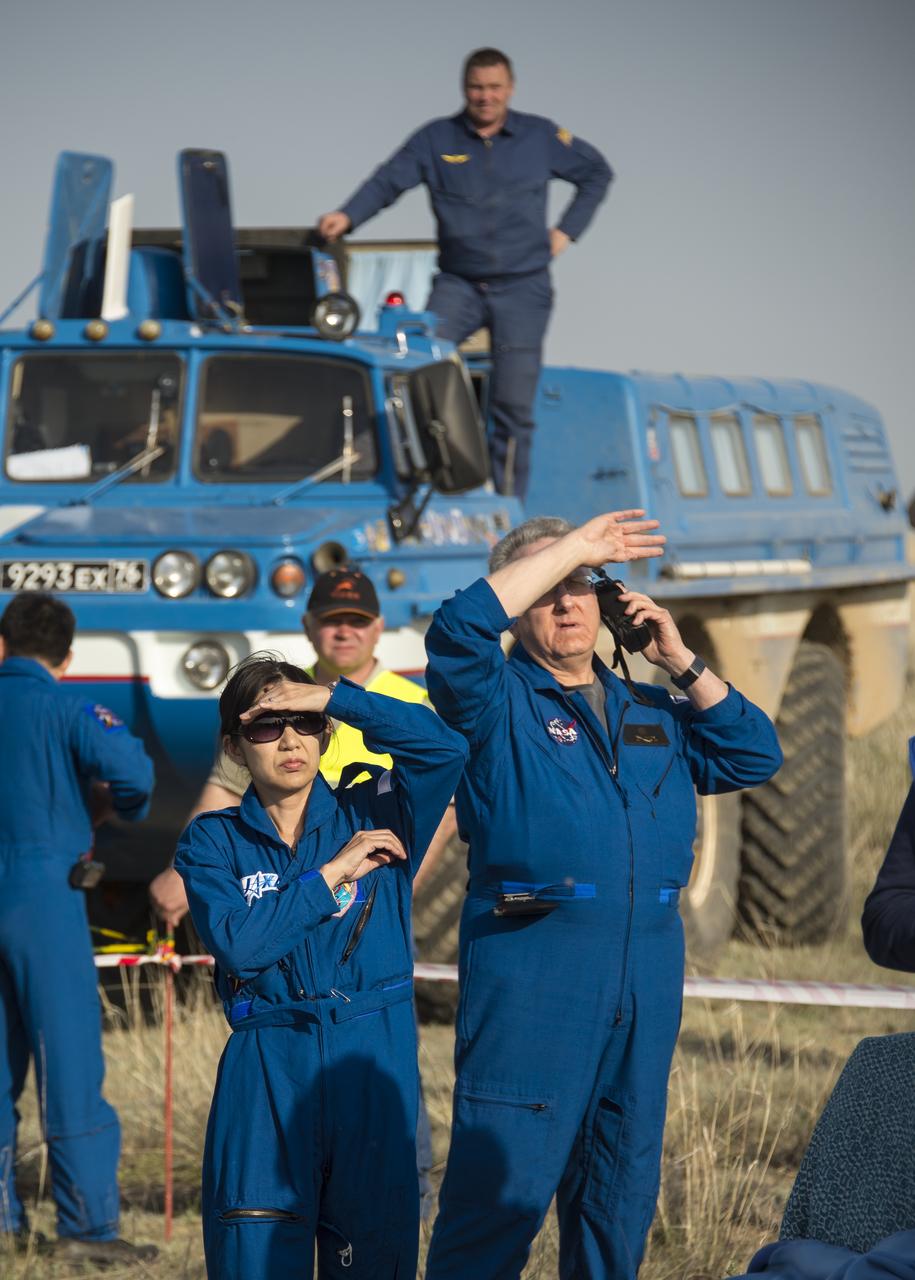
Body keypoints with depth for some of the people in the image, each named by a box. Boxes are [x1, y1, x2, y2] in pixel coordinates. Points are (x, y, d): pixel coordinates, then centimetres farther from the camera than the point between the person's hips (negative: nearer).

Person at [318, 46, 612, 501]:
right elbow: (388, 181, -6)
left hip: (522, 287, 0)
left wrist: (567, 230, 9)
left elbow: (596, 173, 17)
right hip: (458, 283, 0)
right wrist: (347, 216, -24)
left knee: (513, 405, -2)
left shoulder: (540, 137, 4)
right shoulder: (436, 139, 2)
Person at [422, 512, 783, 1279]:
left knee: (623, 1194, 11)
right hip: (532, 965, -6)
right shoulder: (498, 701, 4)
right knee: (503, 1185, -10)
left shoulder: (651, 713, 21)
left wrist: (681, 662, 7)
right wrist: (571, 548, -9)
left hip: (649, 971, 6)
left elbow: (755, 757, 13)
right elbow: (460, 627, -16)